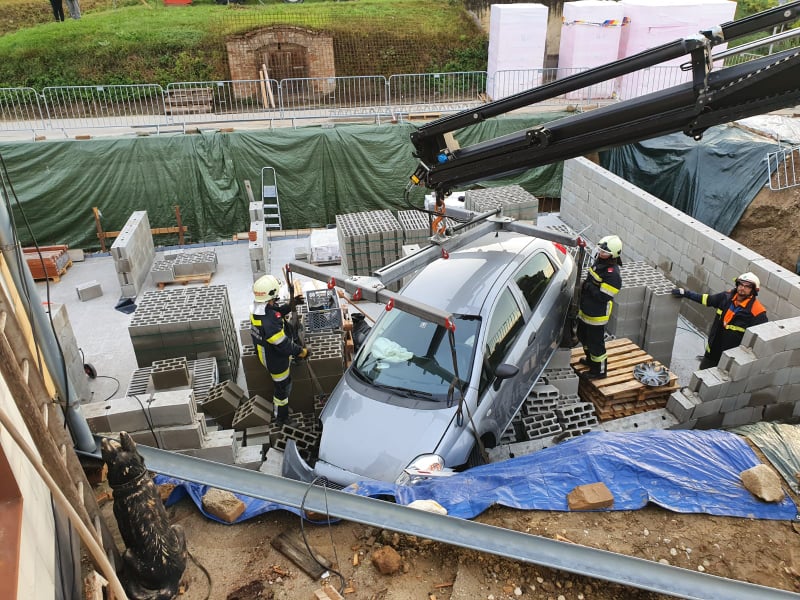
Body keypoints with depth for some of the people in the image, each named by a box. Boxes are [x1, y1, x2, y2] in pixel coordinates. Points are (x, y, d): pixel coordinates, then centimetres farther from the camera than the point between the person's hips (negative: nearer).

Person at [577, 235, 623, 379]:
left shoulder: (612, 274, -26)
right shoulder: (599, 262, 2)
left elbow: (603, 297, -29)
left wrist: (589, 287, -24)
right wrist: (583, 288, 11)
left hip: (596, 315, -10)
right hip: (585, 311, 10)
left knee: (596, 342, 4)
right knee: (583, 336, 27)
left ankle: (600, 370, 22)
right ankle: (590, 359, 49)